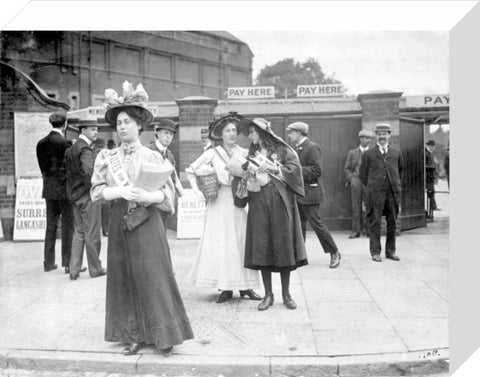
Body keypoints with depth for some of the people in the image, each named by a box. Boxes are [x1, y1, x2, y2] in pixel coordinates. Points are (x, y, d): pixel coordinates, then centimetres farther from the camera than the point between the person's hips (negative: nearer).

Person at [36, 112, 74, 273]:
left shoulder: (41, 143, 6)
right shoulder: (65, 143, -13)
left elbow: (42, 166, 9)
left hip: (48, 189, 6)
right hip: (64, 188, -6)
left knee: (50, 225, 13)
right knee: (68, 226, 1)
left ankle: (48, 262, 18)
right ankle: (68, 263, 3)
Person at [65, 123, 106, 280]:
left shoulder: (71, 149, 12)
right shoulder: (86, 150, -16)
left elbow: (70, 171, 14)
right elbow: (89, 171, -29)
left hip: (75, 196, 9)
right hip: (88, 196, -9)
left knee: (79, 232, 14)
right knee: (92, 234, 3)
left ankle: (74, 270, 15)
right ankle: (95, 269, 16)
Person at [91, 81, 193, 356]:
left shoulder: (152, 156, -1)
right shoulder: (107, 158, 6)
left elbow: (168, 193, -3)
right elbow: (97, 191, 1)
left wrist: (147, 196, -22)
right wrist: (120, 191, -17)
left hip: (148, 222, -3)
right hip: (120, 223, 3)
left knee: (154, 277, -2)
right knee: (125, 279, 6)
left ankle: (164, 334, 10)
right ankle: (135, 335, 17)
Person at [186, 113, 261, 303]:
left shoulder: (244, 153, 5)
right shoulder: (212, 153, 1)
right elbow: (190, 170, 7)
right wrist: (197, 191, 0)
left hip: (238, 202, 1)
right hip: (219, 203, -1)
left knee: (242, 242, 0)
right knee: (220, 243, -1)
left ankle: (245, 286, 9)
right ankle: (226, 288, 6)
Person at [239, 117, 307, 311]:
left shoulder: (282, 150, 5)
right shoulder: (251, 154, 16)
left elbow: (295, 168, -6)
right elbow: (246, 179, 12)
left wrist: (274, 168, -10)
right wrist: (250, 175, -8)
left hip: (280, 202, -3)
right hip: (258, 203, 3)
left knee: (283, 247, -1)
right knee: (261, 248, -1)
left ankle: (286, 293, 10)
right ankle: (268, 294, 8)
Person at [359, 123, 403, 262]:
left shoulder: (397, 153, 12)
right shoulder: (368, 154, 6)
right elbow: (363, 175, 9)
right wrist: (372, 188, 8)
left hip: (393, 193, 2)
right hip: (376, 194, -2)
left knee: (392, 223, 6)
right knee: (375, 223, -2)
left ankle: (391, 251, 16)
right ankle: (375, 252, 5)